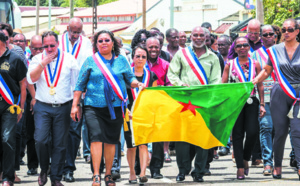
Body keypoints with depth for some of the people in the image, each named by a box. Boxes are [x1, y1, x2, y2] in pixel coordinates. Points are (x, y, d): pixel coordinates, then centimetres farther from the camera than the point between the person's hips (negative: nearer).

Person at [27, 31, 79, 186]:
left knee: (60, 144, 1)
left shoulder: (69, 59, 4)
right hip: (42, 107, 0)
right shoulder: (37, 59, 7)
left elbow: (77, 82, 6)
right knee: (41, 140, -13)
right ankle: (43, 169, 11)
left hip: (63, 108, 0)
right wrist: (43, 64, -17)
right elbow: (31, 79, -6)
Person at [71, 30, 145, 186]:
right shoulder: (91, 61, 6)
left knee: (111, 141, 6)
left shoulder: (121, 60, 10)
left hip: (115, 107, 2)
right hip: (94, 107, -2)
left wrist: (137, 83, -9)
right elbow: (80, 84, 8)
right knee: (96, 138, -14)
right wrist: (75, 105, 4)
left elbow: (130, 78, 15)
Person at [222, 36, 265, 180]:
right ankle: (240, 168, 3)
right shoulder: (230, 65, 7)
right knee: (237, 135, -1)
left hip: (251, 102, 0)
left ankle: (245, 159, 11)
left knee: (252, 132, -13)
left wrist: (262, 104, 7)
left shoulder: (255, 64, 10)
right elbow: (223, 85, 6)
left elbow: (260, 85, 11)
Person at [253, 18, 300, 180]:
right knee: (280, 131, 2)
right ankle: (277, 165, 13)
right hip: (280, 94, 1)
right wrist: (252, 82, 5)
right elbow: (266, 71, 16)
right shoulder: (275, 50, 7)